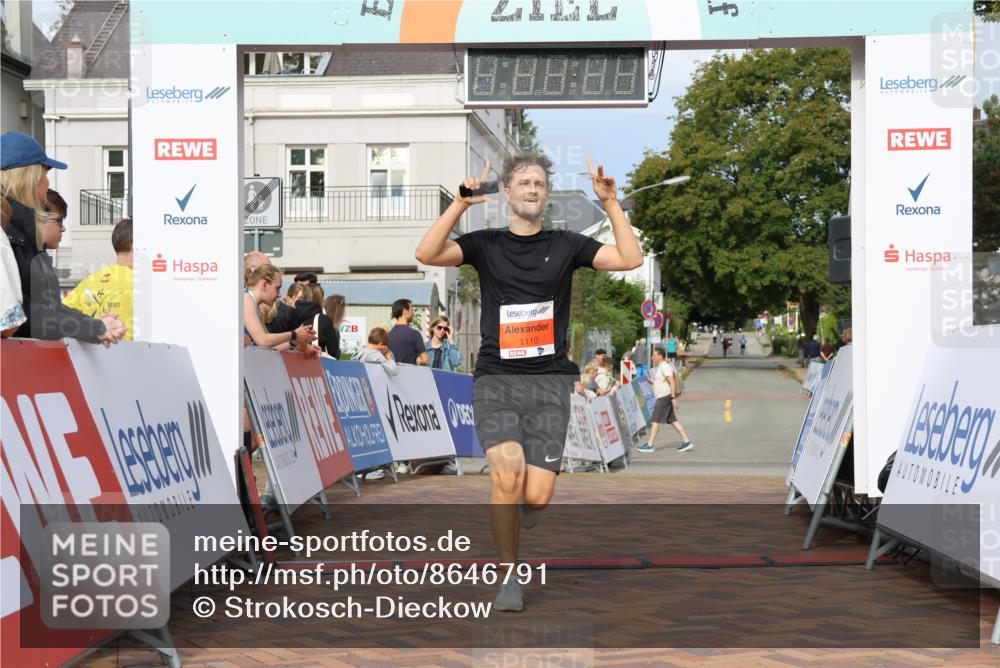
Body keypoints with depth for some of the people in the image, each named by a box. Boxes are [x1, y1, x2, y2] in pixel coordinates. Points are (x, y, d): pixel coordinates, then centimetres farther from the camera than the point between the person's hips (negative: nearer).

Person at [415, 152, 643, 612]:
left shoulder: (565, 245, 8)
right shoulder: (486, 244, 6)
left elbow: (630, 260, -4)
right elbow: (427, 254, -10)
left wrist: (611, 204, -10)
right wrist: (461, 204, -17)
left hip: (549, 380, 1)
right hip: (496, 378, -1)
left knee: (536, 497, -10)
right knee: (508, 474, -23)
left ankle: (517, 504, 31)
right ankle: (509, 578, -3)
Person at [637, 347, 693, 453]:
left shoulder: (665, 367, -15)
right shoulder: (659, 367, 16)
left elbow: (672, 382, -21)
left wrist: (673, 397, -24)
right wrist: (652, 381, 12)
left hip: (665, 396, -10)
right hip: (661, 396, 10)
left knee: (655, 420, -6)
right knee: (672, 420, 10)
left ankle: (649, 445, -3)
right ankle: (686, 441, 10)